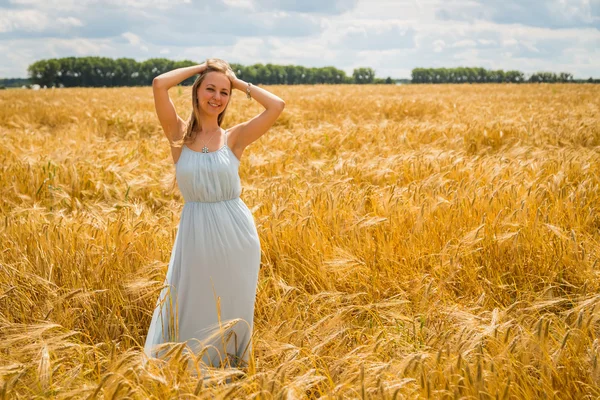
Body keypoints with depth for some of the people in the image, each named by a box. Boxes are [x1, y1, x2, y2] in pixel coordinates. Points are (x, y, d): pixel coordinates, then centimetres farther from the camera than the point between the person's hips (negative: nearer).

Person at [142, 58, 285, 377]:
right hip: (196, 234, 0)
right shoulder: (179, 135, -1)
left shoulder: (234, 138, 0)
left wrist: (240, 83, 0)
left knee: (233, 312, 14)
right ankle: (190, 370, 33)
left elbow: (277, 105, -9)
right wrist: (200, 68, -1)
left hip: (236, 234, 1)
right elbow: (159, 84, -13)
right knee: (193, 311, 11)